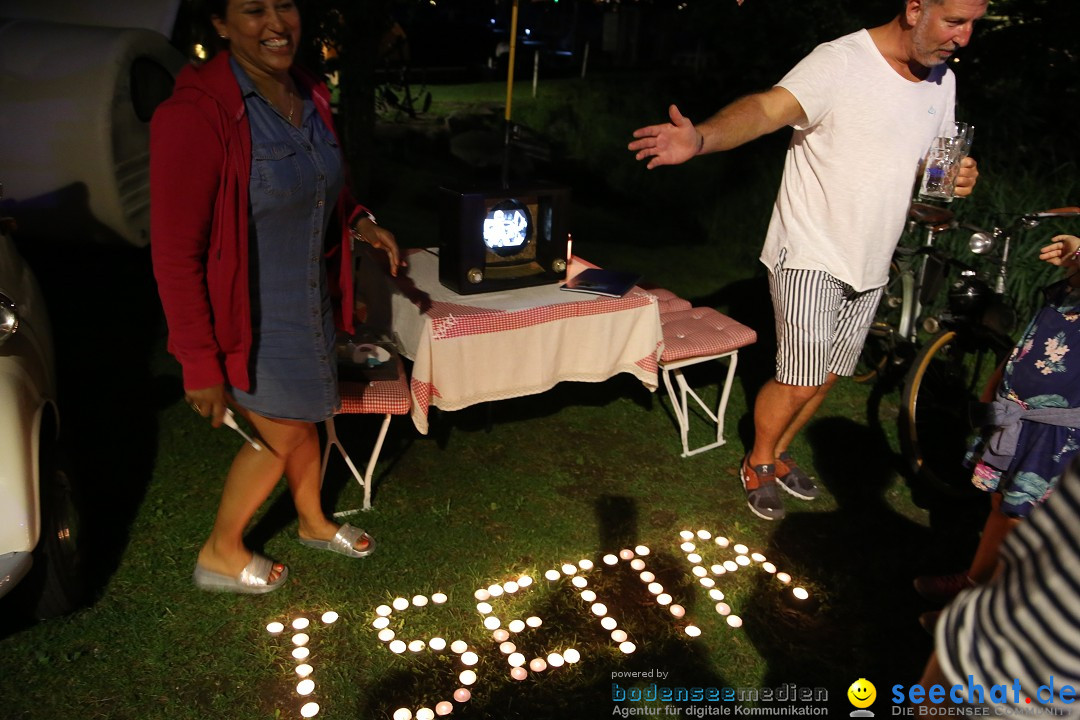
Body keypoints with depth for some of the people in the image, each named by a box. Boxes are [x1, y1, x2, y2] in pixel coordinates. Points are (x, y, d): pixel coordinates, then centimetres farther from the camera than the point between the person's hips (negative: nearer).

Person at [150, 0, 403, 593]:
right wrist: (201, 366, -21)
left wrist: (359, 221, 0)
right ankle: (219, 555, 34)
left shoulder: (309, 95, 1)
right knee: (279, 435, 8)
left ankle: (313, 521, 49)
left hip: (311, 301, 7)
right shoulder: (196, 114, -25)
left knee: (304, 417, 23)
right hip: (253, 318, -7)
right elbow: (175, 254, -23)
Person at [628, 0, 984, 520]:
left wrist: (956, 177, -3)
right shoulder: (841, 62, -17)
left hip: (869, 263, 7)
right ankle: (756, 464, 22)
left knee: (827, 378, 15)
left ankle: (777, 453, 38)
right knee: (799, 383, -5)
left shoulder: (942, 81, 8)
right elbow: (768, 107, -35)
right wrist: (702, 138, -55)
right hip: (810, 256, -7)